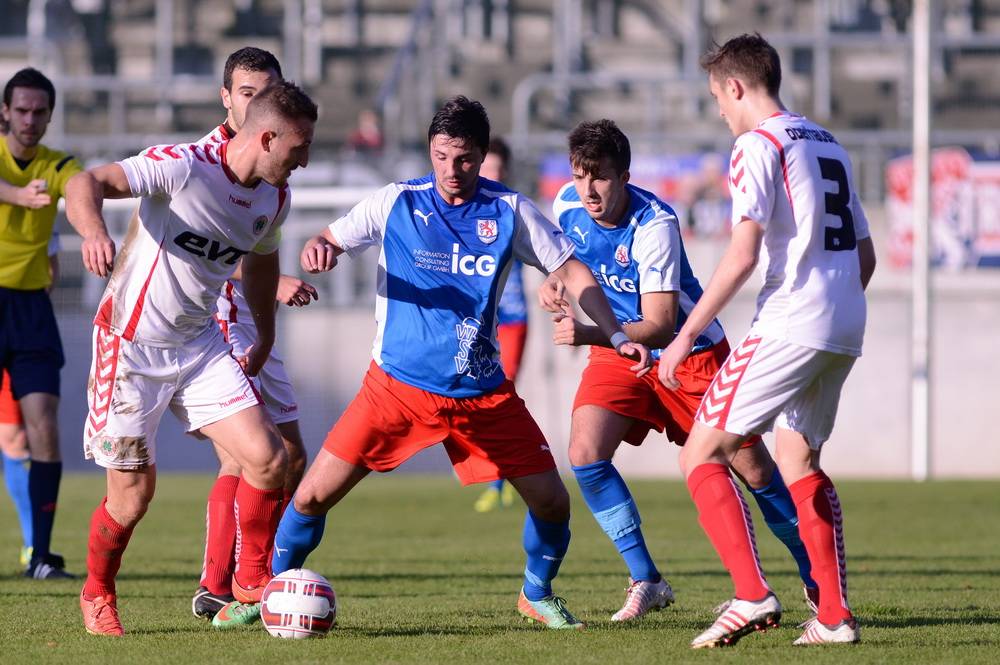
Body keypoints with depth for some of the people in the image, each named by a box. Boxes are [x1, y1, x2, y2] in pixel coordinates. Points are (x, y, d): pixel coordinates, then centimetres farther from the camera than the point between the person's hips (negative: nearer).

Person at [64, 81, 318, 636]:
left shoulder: (274, 199, 1)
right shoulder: (184, 167, -22)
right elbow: (86, 183, -30)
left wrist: (265, 340, 26)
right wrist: (94, 230, -51)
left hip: (200, 345, 6)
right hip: (132, 345, -6)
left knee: (268, 458, -9)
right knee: (134, 492, -1)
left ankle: (251, 580, 12)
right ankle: (98, 595, 26)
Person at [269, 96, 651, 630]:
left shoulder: (509, 211, 0)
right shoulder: (396, 203, -2)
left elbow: (570, 271, 4)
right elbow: (329, 242, 4)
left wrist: (617, 336, -7)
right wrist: (316, 250, -22)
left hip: (483, 392, 1)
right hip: (397, 384, -1)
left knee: (552, 502, -4)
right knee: (314, 495, -9)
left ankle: (537, 595, 25)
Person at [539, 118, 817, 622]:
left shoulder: (654, 226, -29)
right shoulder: (567, 204, -11)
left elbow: (660, 326, -33)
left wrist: (589, 335, -46)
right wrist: (551, 284, -9)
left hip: (690, 352, -5)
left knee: (755, 471, -1)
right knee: (585, 454, -19)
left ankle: (815, 577, 20)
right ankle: (646, 582, -9)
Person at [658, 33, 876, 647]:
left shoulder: (758, 146, -7)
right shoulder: (829, 145, 19)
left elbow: (744, 255, -15)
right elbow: (866, 256, 21)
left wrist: (687, 335, -11)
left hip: (789, 325, -9)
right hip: (845, 332, 9)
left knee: (703, 455, -6)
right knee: (799, 462, 21)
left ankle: (752, 596, -19)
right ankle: (835, 616, 15)